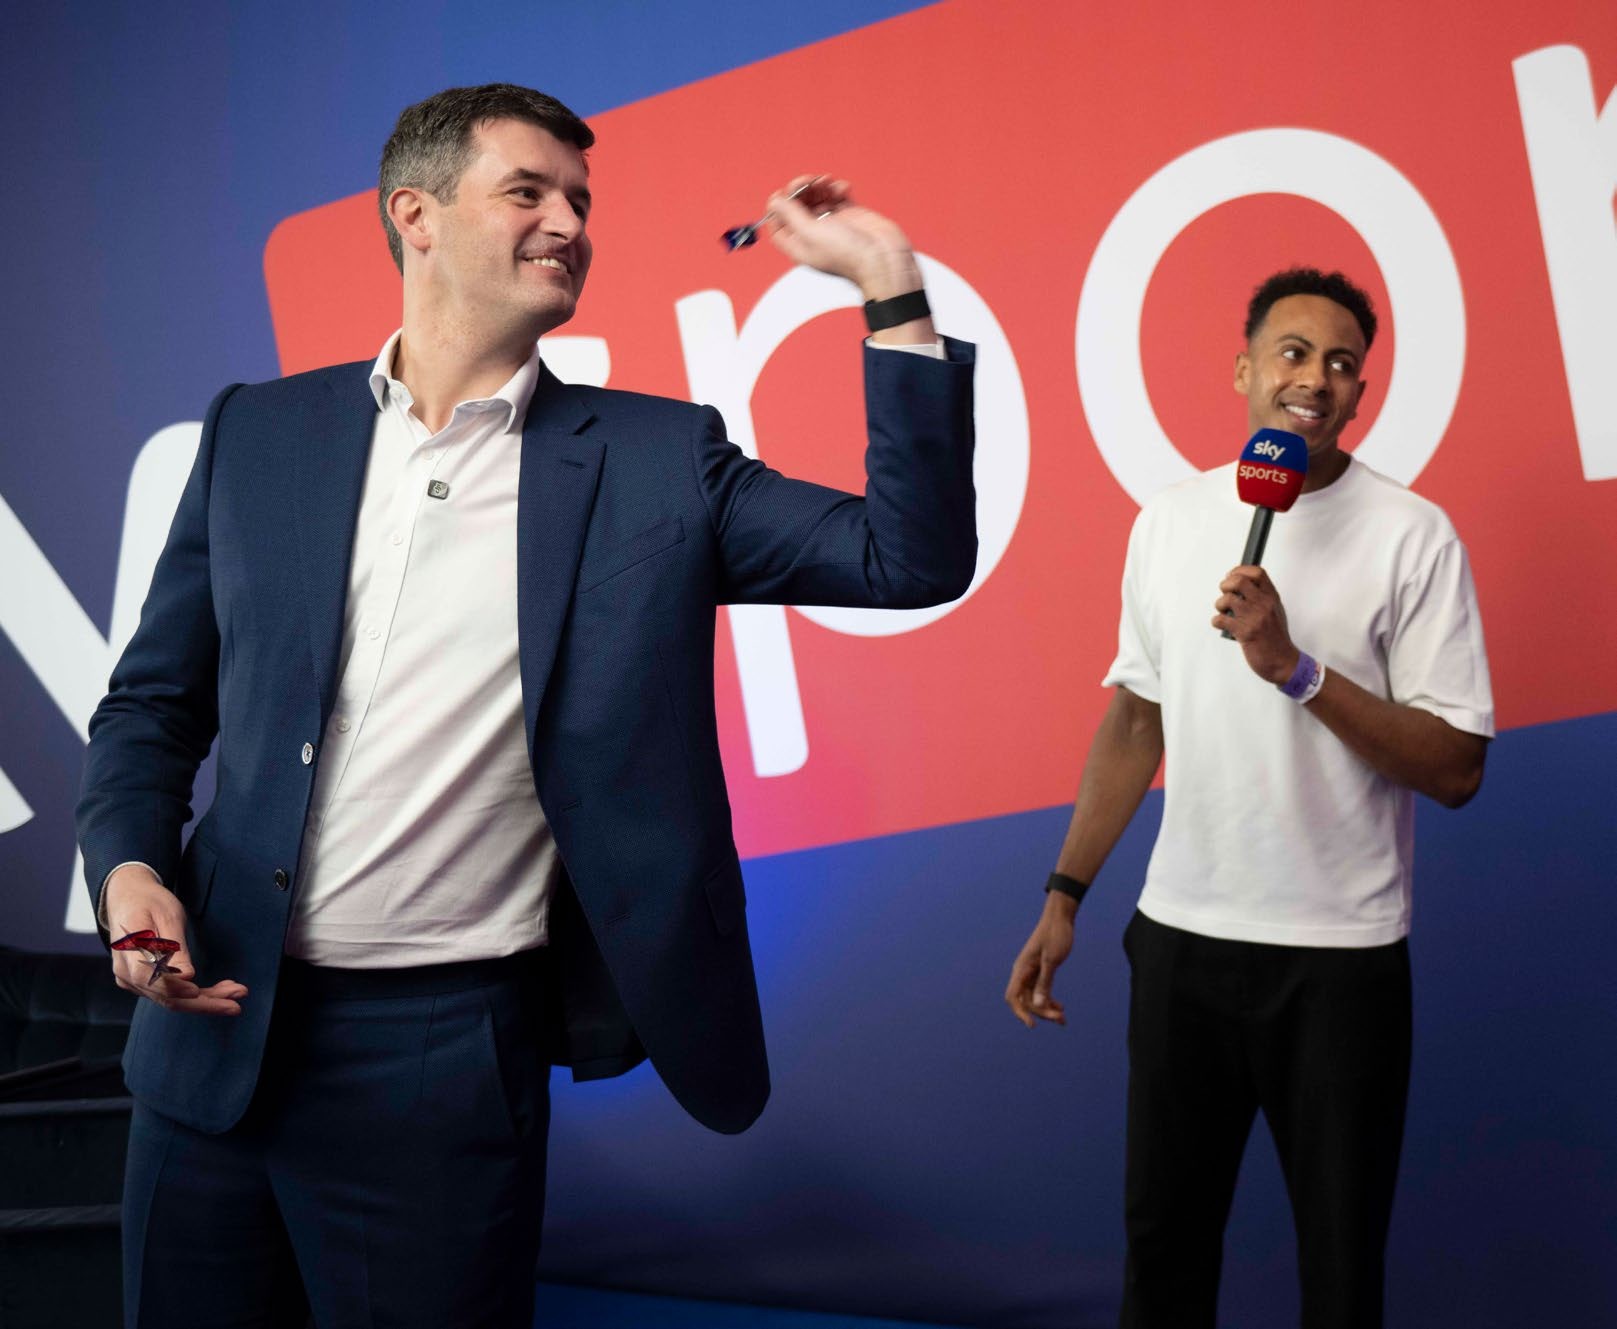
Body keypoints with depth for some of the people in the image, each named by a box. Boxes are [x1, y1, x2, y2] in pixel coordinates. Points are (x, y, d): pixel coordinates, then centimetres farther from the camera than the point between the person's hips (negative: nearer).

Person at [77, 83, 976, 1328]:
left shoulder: (652, 457, 1)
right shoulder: (259, 433, 6)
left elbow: (911, 558, -5)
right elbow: (153, 702, 10)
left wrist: (893, 288, -8)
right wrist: (128, 865, -8)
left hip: (446, 1051, -2)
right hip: (216, 1023, 3)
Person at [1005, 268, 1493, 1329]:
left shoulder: (1412, 537, -8)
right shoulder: (1167, 523, 5)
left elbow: (1456, 770, -13)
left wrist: (1294, 668, -23)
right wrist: (1065, 895, 9)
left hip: (1340, 960, -3)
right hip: (1179, 935, 3)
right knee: (1163, 1240, 13)